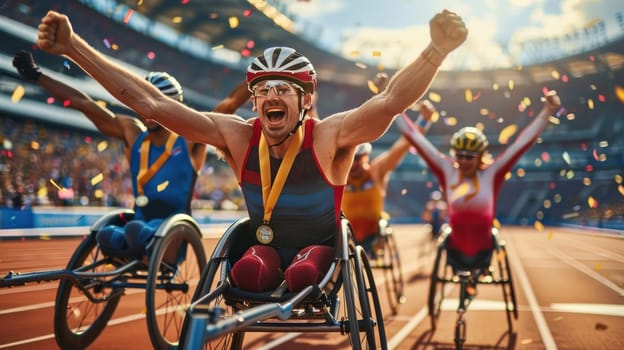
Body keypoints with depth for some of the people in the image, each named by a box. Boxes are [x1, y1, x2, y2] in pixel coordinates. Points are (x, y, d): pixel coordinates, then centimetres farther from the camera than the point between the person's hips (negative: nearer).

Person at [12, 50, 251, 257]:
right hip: (141, 224, 5)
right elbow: (83, 103, 9)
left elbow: (231, 102, -11)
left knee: (136, 230, -35)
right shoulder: (132, 133, 8)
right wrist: (36, 75, 12)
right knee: (107, 236, -29)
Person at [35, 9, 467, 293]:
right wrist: (73, 47, -21)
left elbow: (391, 100, -38)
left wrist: (437, 50, -56)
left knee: (303, 275, -32)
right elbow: (151, 103, -17)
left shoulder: (328, 137, -22)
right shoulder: (238, 136, -15)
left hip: (319, 246, -2)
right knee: (248, 272, -29)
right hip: (265, 245, 2)